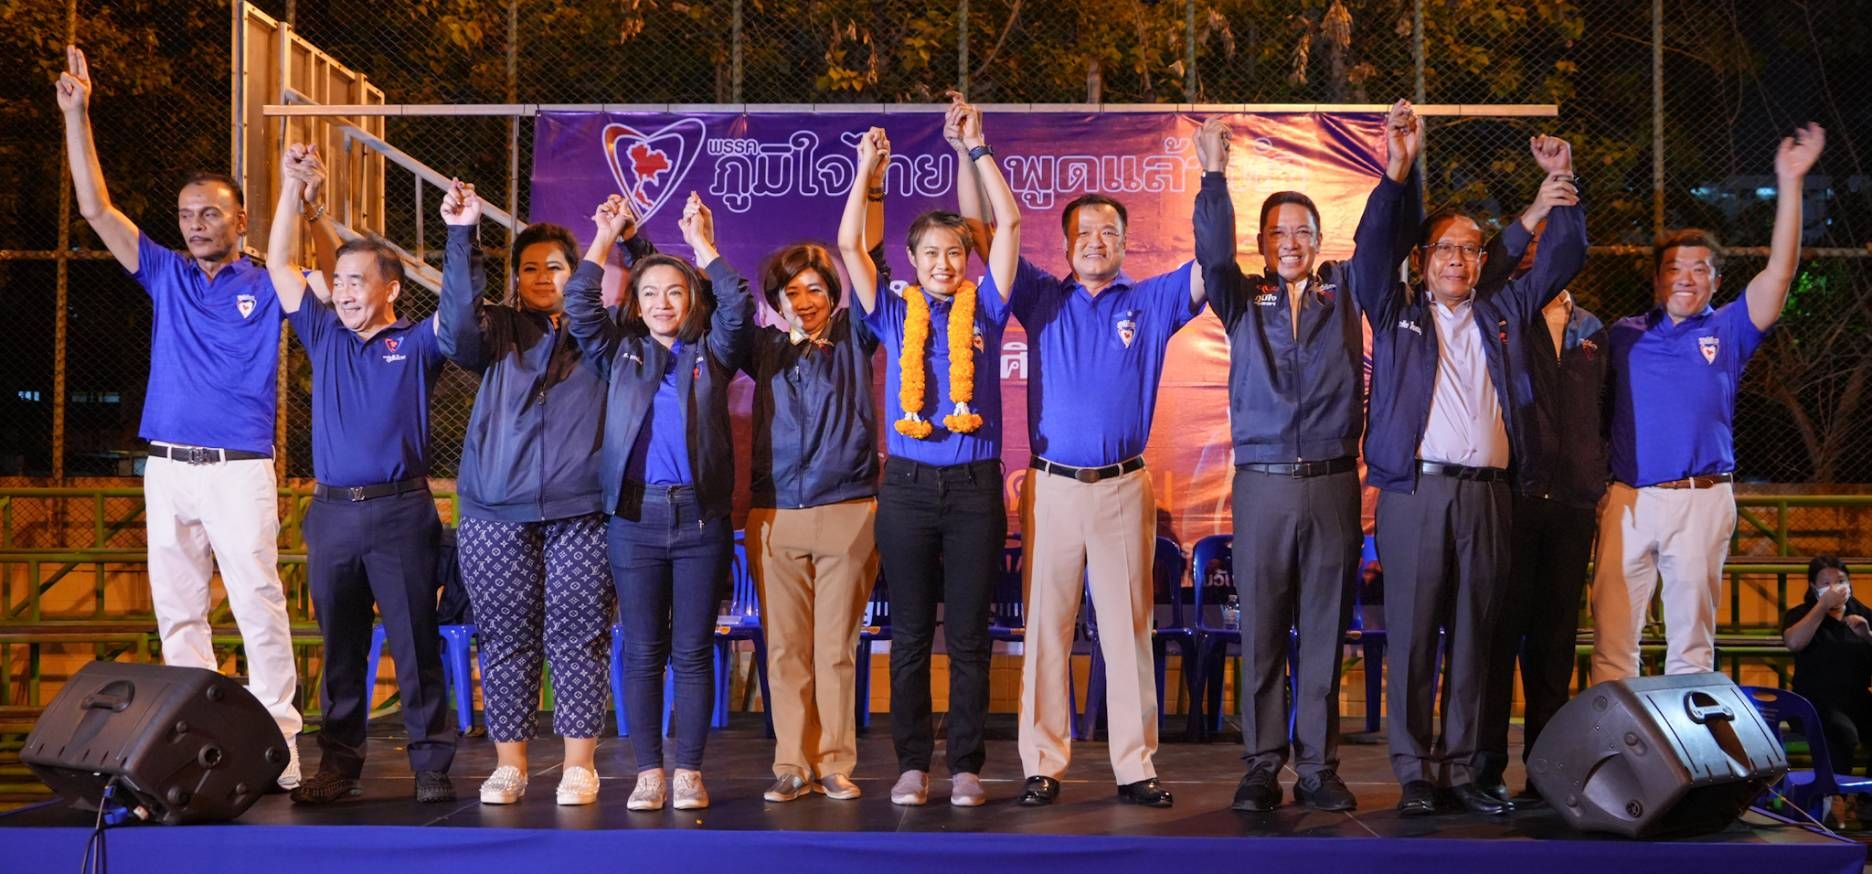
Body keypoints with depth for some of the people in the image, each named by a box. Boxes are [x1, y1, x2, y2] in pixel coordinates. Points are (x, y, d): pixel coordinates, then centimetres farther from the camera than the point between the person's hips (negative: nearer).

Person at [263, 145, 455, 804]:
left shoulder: (417, 344, 4)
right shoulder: (324, 337, 14)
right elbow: (280, 266, 13)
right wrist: (293, 187, 7)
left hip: (400, 510, -4)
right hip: (332, 511, 4)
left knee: (415, 646, 0)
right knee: (339, 649, 9)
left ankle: (431, 765, 4)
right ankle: (338, 765, 16)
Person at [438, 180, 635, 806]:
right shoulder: (497, 330, 11)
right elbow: (457, 331, -7)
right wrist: (461, 237, -15)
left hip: (580, 513, -1)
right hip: (497, 517, 1)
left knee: (578, 639, 0)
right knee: (505, 640, 5)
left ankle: (579, 765, 9)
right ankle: (509, 763, 14)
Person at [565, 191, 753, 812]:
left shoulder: (712, 353, 10)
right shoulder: (620, 353, 13)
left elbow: (737, 307, -5)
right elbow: (579, 307, 1)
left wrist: (703, 245, -5)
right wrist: (604, 239, 0)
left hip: (701, 516, -1)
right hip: (635, 516, 1)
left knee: (693, 651, 2)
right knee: (642, 652, 4)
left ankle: (689, 772, 8)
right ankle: (649, 772, 10)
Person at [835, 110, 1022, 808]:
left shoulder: (984, 307, 7)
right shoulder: (894, 314, 9)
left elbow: (1010, 224, 1)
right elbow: (848, 245, 4)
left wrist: (978, 150, 0)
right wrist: (867, 170, 2)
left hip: (975, 486, -1)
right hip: (908, 486, 1)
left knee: (968, 634, 3)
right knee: (910, 634, 5)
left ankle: (966, 767, 10)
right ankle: (912, 764, 12)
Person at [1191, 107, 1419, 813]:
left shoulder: (1345, 290, 12)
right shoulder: (1242, 300, 9)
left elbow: (1382, 242, -1)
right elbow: (1213, 253, -7)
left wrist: (1397, 173, -17)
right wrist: (1215, 177, -19)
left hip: (1334, 483, 1)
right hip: (1262, 484, -1)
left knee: (1325, 633, 5)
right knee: (1261, 634, 2)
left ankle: (1318, 768, 11)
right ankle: (1262, 768, 9)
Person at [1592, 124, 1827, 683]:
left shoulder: (1727, 332, 9)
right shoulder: (1623, 336, 14)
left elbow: (1779, 273, -1)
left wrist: (1790, 183, -9)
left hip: (1702, 498, 0)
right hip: (1628, 497, 1)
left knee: (1692, 637, 6)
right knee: (1612, 633, -1)